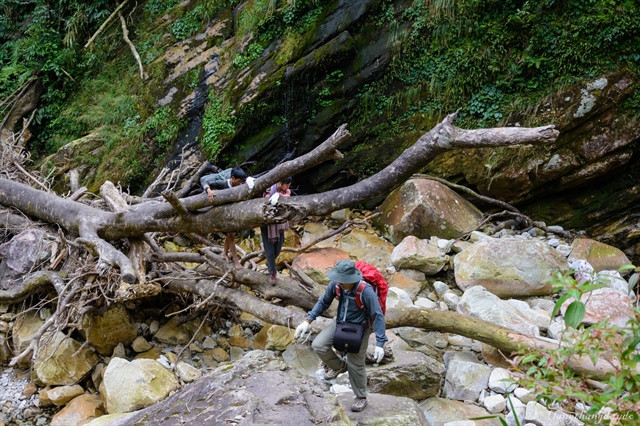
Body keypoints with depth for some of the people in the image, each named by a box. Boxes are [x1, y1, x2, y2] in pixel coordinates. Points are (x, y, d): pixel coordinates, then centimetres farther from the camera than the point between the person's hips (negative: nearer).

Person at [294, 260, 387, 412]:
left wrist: (380, 344, -27)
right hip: (340, 323, 5)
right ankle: (339, 366, 19)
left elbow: (378, 316, -24)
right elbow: (323, 302, -1)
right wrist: (307, 321, -10)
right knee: (318, 345, -11)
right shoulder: (336, 284, -18)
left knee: (355, 365, 3)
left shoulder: (366, 291, -32)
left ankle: (361, 398, 29)